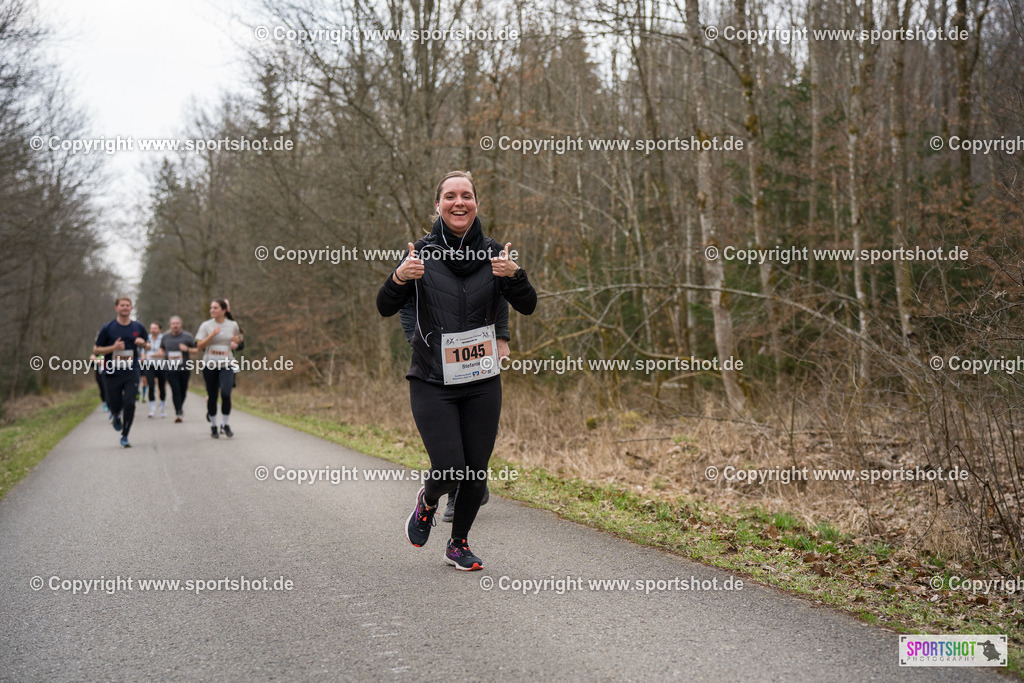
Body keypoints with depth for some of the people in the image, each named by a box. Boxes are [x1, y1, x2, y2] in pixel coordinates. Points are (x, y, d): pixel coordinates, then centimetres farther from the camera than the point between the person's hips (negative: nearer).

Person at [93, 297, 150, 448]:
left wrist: (143, 343, -6)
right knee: (115, 406, 4)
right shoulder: (108, 328, -1)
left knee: (129, 403, -12)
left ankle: (124, 436, 1)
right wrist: (113, 348, -15)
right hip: (113, 373, -1)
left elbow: (148, 345, 19)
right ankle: (116, 417, 43)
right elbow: (96, 349, 1)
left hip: (132, 373, 1)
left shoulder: (138, 327, 6)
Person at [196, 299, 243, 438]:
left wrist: (236, 342, -1)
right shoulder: (206, 326, 1)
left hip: (226, 365, 0)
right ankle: (213, 426, 22)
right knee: (212, 396, 5)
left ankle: (225, 424, -1)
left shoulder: (233, 325, 5)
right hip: (210, 365, 0)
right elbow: (199, 346, -4)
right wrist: (212, 335, -16)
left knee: (226, 394, -17)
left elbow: (238, 339, 22)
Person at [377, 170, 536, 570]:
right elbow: (386, 308, -6)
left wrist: (514, 275, -24)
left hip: (482, 383, 2)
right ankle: (427, 501, 24)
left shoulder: (493, 253, 2)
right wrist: (400, 278, -27)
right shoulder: (423, 253, -3)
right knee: (449, 469, -12)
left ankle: (459, 544, 29)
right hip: (432, 383, -2)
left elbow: (527, 307, -4)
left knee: (476, 471, 5)